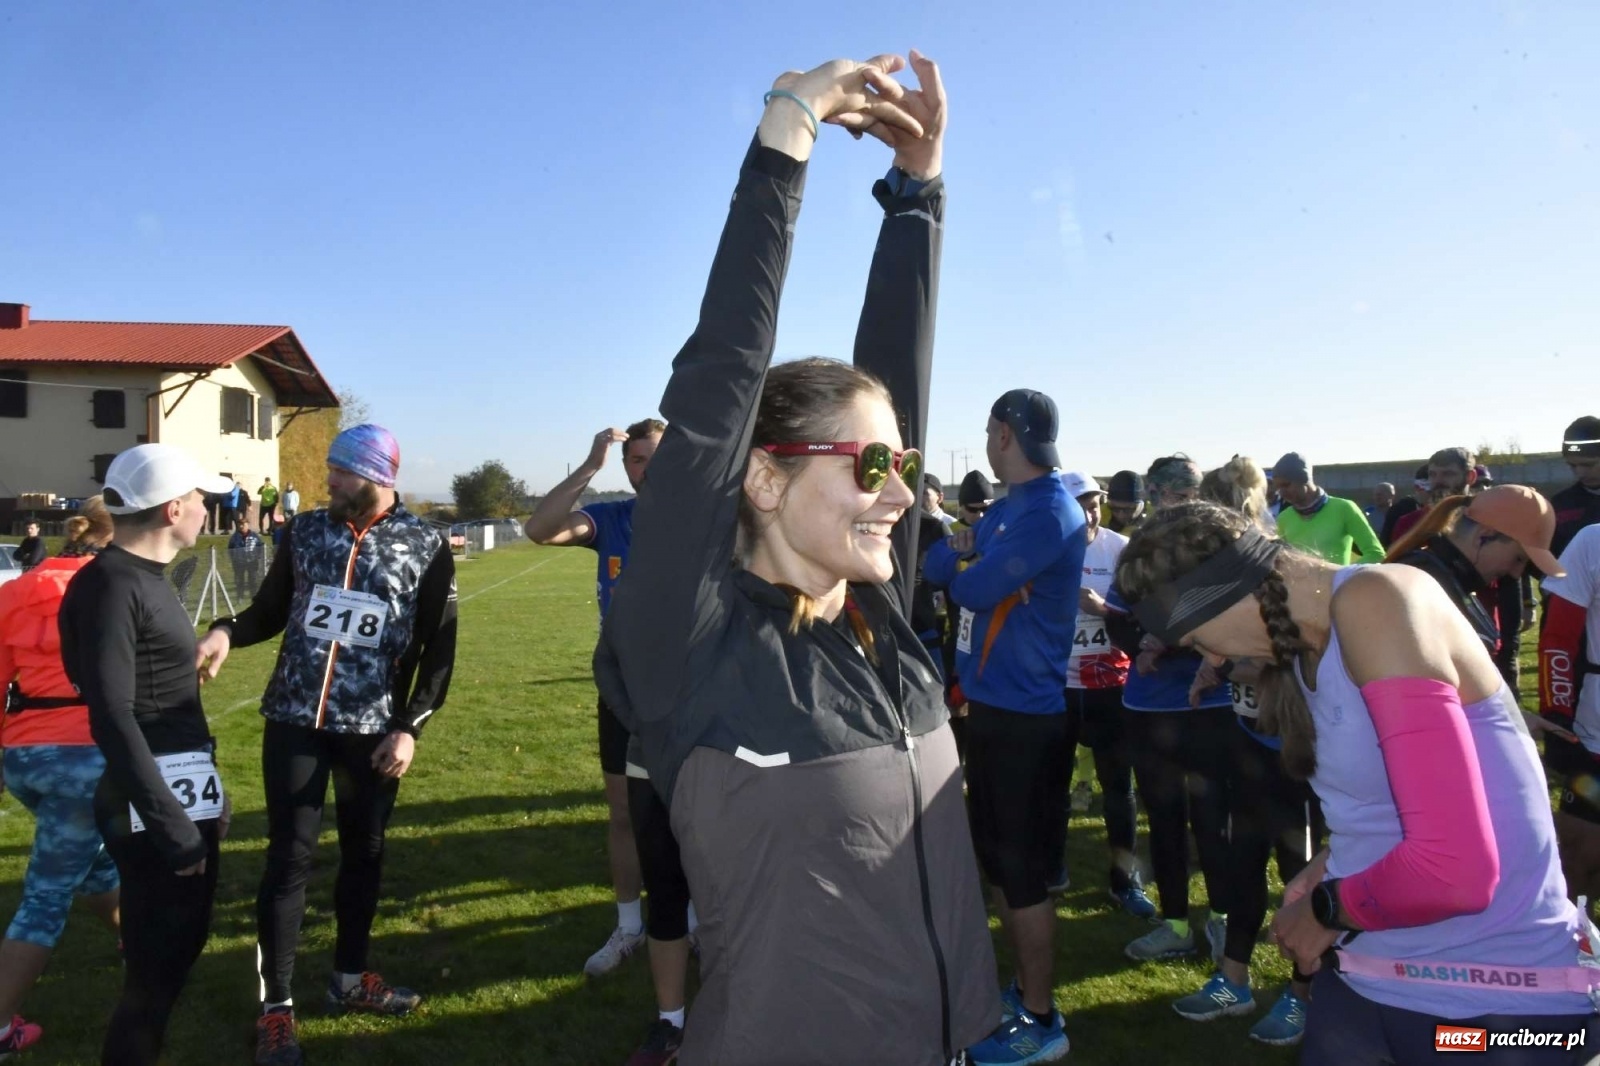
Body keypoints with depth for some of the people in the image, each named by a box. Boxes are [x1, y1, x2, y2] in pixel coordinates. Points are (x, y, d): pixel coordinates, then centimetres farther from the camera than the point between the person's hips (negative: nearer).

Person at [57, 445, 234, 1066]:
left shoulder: (146, 578, 11)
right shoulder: (111, 586, -18)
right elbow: (113, 718, -23)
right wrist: (171, 825, -23)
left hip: (183, 794, 10)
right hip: (154, 806, -10)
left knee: (177, 947, 20)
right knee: (157, 967, 3)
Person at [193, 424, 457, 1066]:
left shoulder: (425, 547, -4)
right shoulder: (304, 531, 2)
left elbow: (438, 649, -1)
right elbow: (272, 609, 13)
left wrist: (410, 727, -6)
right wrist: (227, 633, -9)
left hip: (373, 731, 0)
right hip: (294, 721, 1)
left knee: (363, 853, 13)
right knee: (289, 857, 4)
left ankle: (350, 980, 34)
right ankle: (276, 1006, 18)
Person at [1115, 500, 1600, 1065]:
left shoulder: (1376, 603, -22)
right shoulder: (1306, 646, 5)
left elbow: (1452, 867, -28)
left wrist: (1325, 909, -13)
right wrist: (1328, 866, -3)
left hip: (1496, 1002, -7)